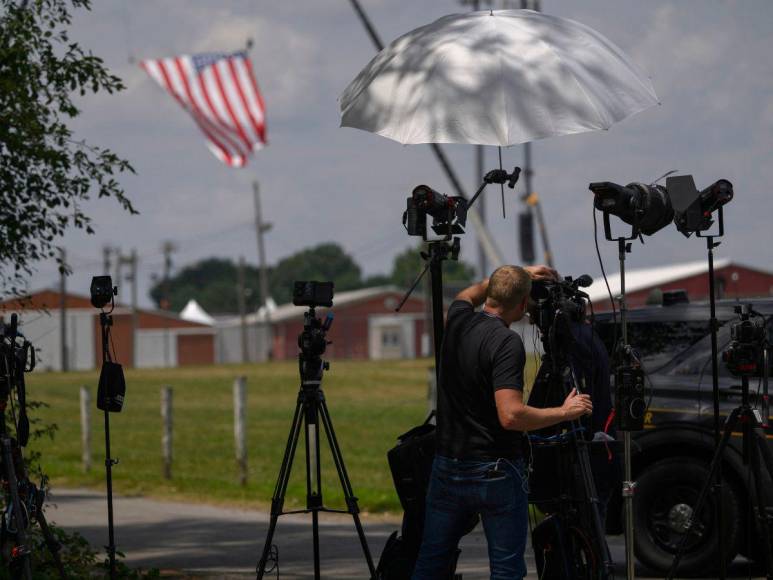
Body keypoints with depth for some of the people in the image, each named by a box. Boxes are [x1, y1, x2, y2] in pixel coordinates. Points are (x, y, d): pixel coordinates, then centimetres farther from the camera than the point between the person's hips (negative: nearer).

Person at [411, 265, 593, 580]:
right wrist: (565, 412, -13)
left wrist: (520, 274, 33)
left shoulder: (457, 323, 3)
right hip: (497, 471, -7)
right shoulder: (507, 343, -18)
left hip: (447, 467, 7)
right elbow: (511, 415, -26)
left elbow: (468, 295, 30)